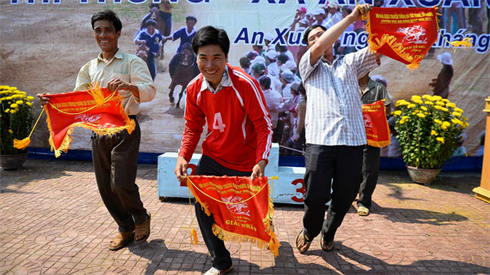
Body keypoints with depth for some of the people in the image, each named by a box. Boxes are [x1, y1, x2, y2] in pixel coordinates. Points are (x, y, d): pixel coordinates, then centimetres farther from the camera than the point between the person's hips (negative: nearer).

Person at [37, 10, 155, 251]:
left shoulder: (132, 62, -2)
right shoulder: (88, 68, 14)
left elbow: (150, 91, -16)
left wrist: (127, 86, -36)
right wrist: (54, 101, -10)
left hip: (125, 129, -5)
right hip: (99, 130, 6)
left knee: (121, 183, -12)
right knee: (105, 185, 8)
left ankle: (141, 218, 18)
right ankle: (126, 228, 27)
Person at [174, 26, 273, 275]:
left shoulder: (245, 84, -22)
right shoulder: (194, 89, -7)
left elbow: (264, 125, -18)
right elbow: (193, 127, 4)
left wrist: (261, 162, -30)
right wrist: (183, 156, -11)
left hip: (245, 163, -4)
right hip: (212, 160, 4)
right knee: (203, 210, -1)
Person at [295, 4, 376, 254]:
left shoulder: (350, 62, 21)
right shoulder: (308, 66, 14)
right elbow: (319, 48, -6)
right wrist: (351, 17, -6)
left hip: (353, 140, 3)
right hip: (320, 140, -2)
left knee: (345, 196, 8)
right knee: (316, 195, -5)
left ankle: (329, 233, 36)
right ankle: (309, 231, 27)